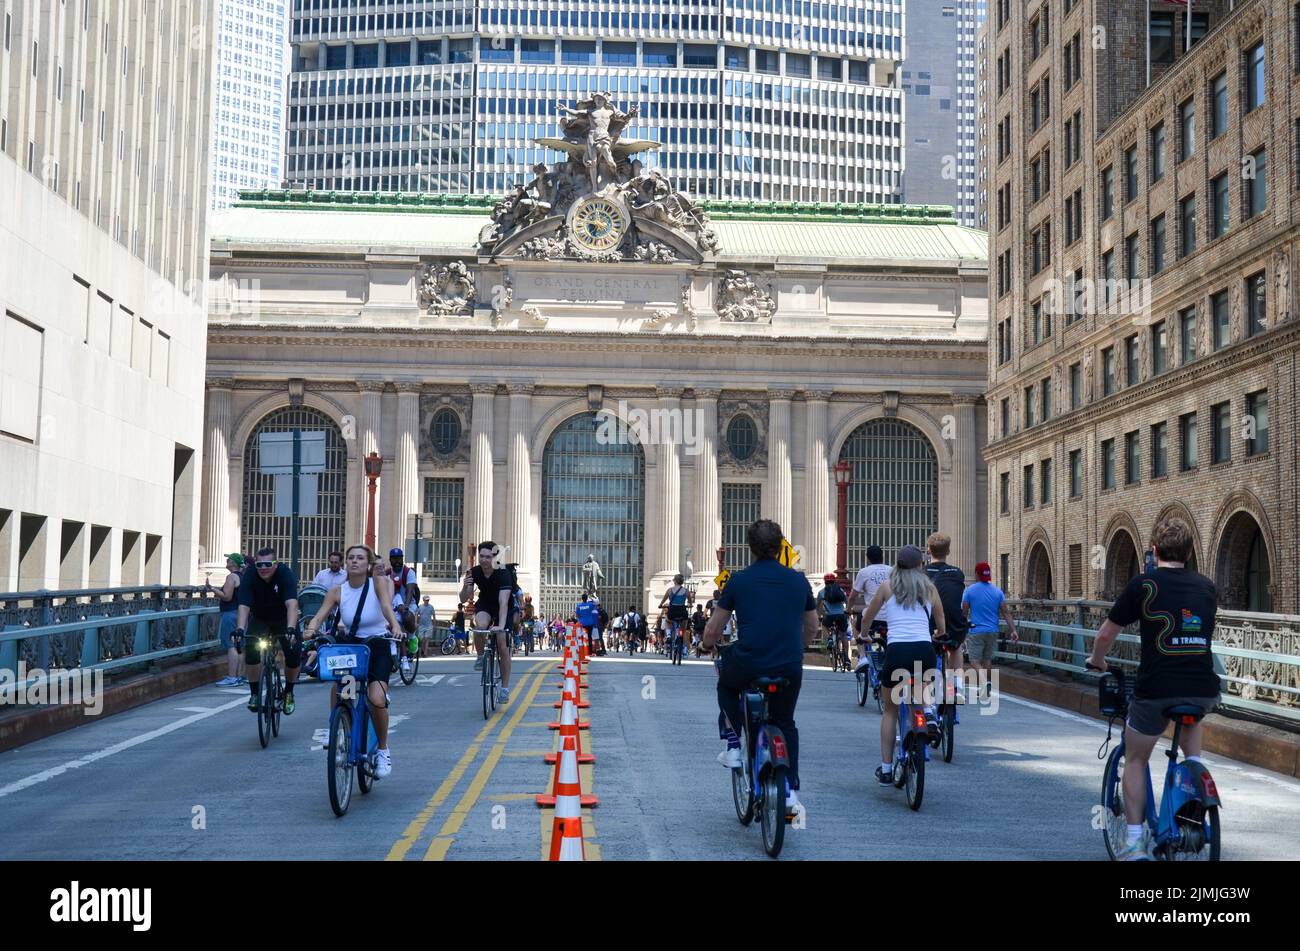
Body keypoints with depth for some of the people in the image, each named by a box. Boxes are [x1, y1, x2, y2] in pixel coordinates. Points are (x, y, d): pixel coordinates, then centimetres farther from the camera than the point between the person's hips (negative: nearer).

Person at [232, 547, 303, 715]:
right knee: (251, 650, -22)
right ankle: (254, 694, -5)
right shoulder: (249, 575, -23)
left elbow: (292, 604, -40)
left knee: (294, 654, -16)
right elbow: (244, 605, -31)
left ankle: (288, 692, 10)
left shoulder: (285, 573, -28)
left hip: (283, 619, -1)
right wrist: (240, 629, -47)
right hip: (259, 619, 1)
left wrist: (291, 628, -54)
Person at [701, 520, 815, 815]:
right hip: (790, 668, 2)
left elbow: (712, 630, 5)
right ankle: (791, 789, 16)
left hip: (747, 666, -2)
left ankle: (732, 746, 24)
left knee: (726, 682, 33)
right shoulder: (798, 580, 8)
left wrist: (708, 646, 27)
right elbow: (811, 630, 20)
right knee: (785, 723, 26)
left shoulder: (739, 580, 0)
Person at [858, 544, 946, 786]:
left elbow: (867, 619, 23)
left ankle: (886, 769, 12)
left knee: (890, 711, 14)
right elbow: (941, 628, 22)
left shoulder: (887, 586, 12)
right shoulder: (929, 587, 16)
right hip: (925, 651, 1)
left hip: (897, 650, -1)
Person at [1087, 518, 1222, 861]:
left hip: (1155, 690, -3)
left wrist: (1096, 662, 25)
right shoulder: (1207, 587, 10)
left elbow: (1107, 633, 5)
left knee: (1135, 760, 16)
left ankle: (1134, 841, 10)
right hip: (1204, 689, 3)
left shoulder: (1143, 585, -2)